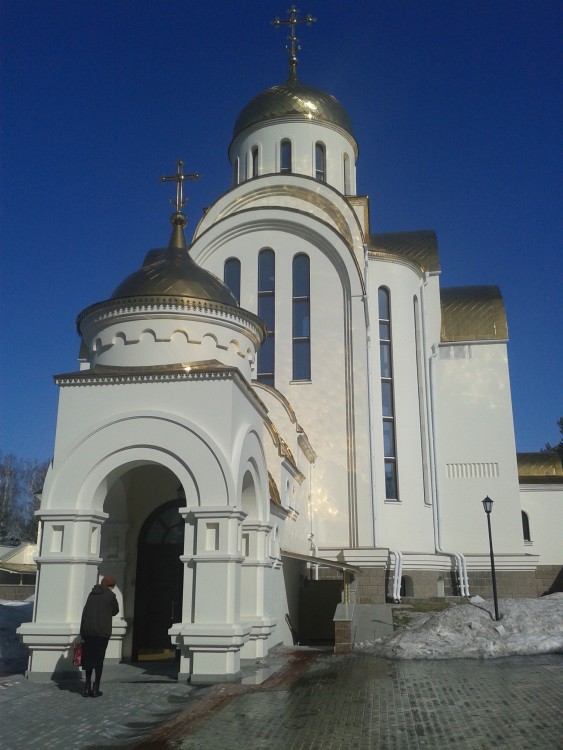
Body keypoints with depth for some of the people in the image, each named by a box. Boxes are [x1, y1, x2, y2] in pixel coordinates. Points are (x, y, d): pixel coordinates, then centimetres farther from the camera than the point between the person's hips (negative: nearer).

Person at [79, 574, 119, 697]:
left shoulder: (92, 594, 11)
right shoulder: (110, 596, -5)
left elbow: (84, 612, 8)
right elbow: (115, 611, 7)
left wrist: (82, 632, 9)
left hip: (88, 630, 4)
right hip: (102, 631, -4)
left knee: (88, 657, 12)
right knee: (99, 658, 4)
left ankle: (87, 686, 14)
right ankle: (96, 688, 6)